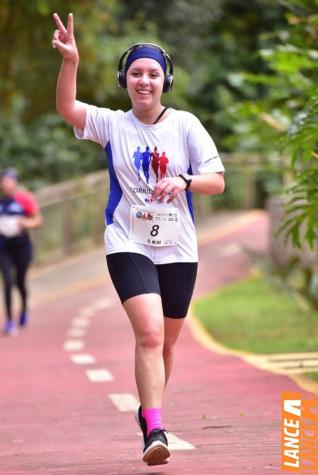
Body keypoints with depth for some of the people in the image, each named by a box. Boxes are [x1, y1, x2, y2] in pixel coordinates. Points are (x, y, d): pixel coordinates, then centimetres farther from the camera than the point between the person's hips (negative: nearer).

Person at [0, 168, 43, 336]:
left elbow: (37, 220, -3)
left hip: (21, 245, -1)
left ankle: (24, 307, 43)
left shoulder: (25, 198, -10)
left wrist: (25, 223, -23)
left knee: (20, 281, 10)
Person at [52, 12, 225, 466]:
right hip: (128, 245, -2)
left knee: (165, 343, 13)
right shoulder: (112, 124, 1)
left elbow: (217, 181, -2)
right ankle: (155, 430, -25)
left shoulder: (185, 125, 1)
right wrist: (70, 61, -32)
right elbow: (66, 107, -16)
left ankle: (149, 410, 36)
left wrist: (183, 180, -23)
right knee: (150, 334, -21)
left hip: (178, 249, 2)